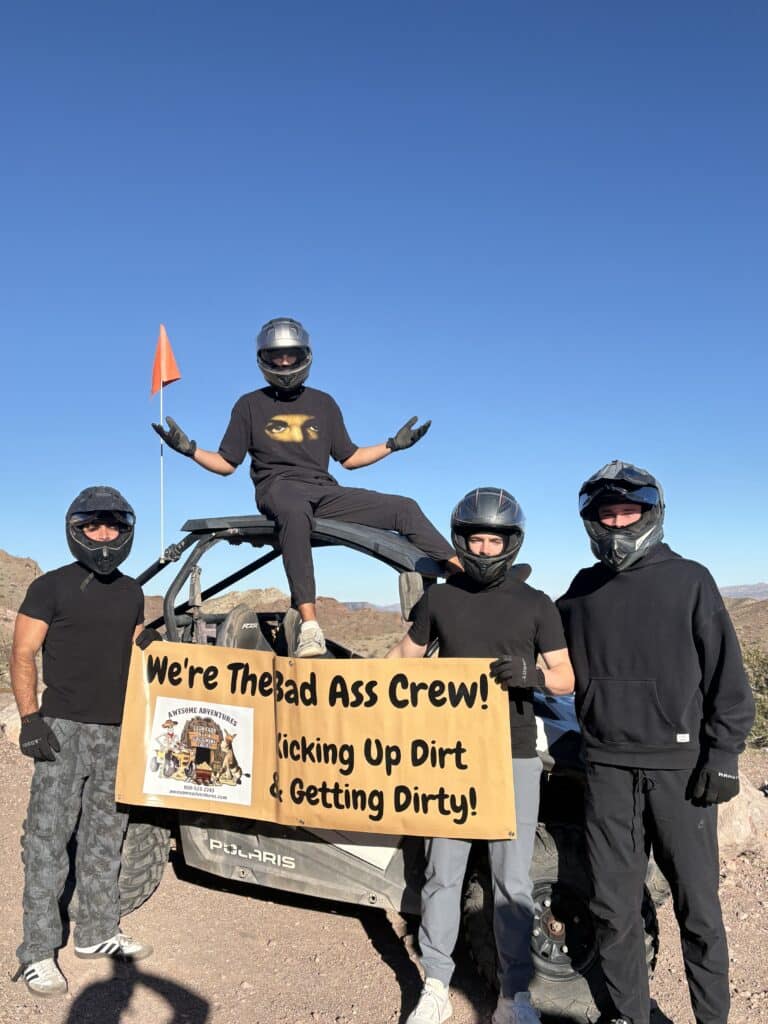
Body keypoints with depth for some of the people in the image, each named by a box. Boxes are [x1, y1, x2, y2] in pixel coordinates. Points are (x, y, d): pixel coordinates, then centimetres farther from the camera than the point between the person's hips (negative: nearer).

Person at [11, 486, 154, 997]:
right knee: (48, 838, -2)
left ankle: (98, 932, 26)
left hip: (118, 732, 6)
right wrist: (30, 717, -15)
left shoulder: (132, 592, 12)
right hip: (63, 727, -5)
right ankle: (38, 952, 8)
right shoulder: (51, 587, -4)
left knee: (105, 836, 13)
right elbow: (23, 654, -6)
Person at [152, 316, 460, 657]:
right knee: (295, 512, -42)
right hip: (277, 486, -4)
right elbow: (226, 464, 12)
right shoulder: (250, 405, 14)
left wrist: (393, 444, 16)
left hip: (323, 491, 4)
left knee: (404, 508, -13)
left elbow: (349, 458, 23)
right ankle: (310, 627, -51)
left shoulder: (324, 403, 21)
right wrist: (189, 449, -4)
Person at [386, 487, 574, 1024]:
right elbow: (404, 656, 16)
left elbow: (565, 679, 2)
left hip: (514, 757, 0)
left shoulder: (536, 605, 3)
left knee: (513, 882, 6)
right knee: (443, 875, 6)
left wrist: (531, 674, -19)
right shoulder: (439, 599, 5)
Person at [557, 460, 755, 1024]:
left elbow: (726, 675, -1)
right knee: (615, 904, 10)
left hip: (680, 765, -3)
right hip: (608, 767, 3)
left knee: (697, 903, 6)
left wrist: (723, 753, -6)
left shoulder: (689, 581, 0)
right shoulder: (582, 592, 10)